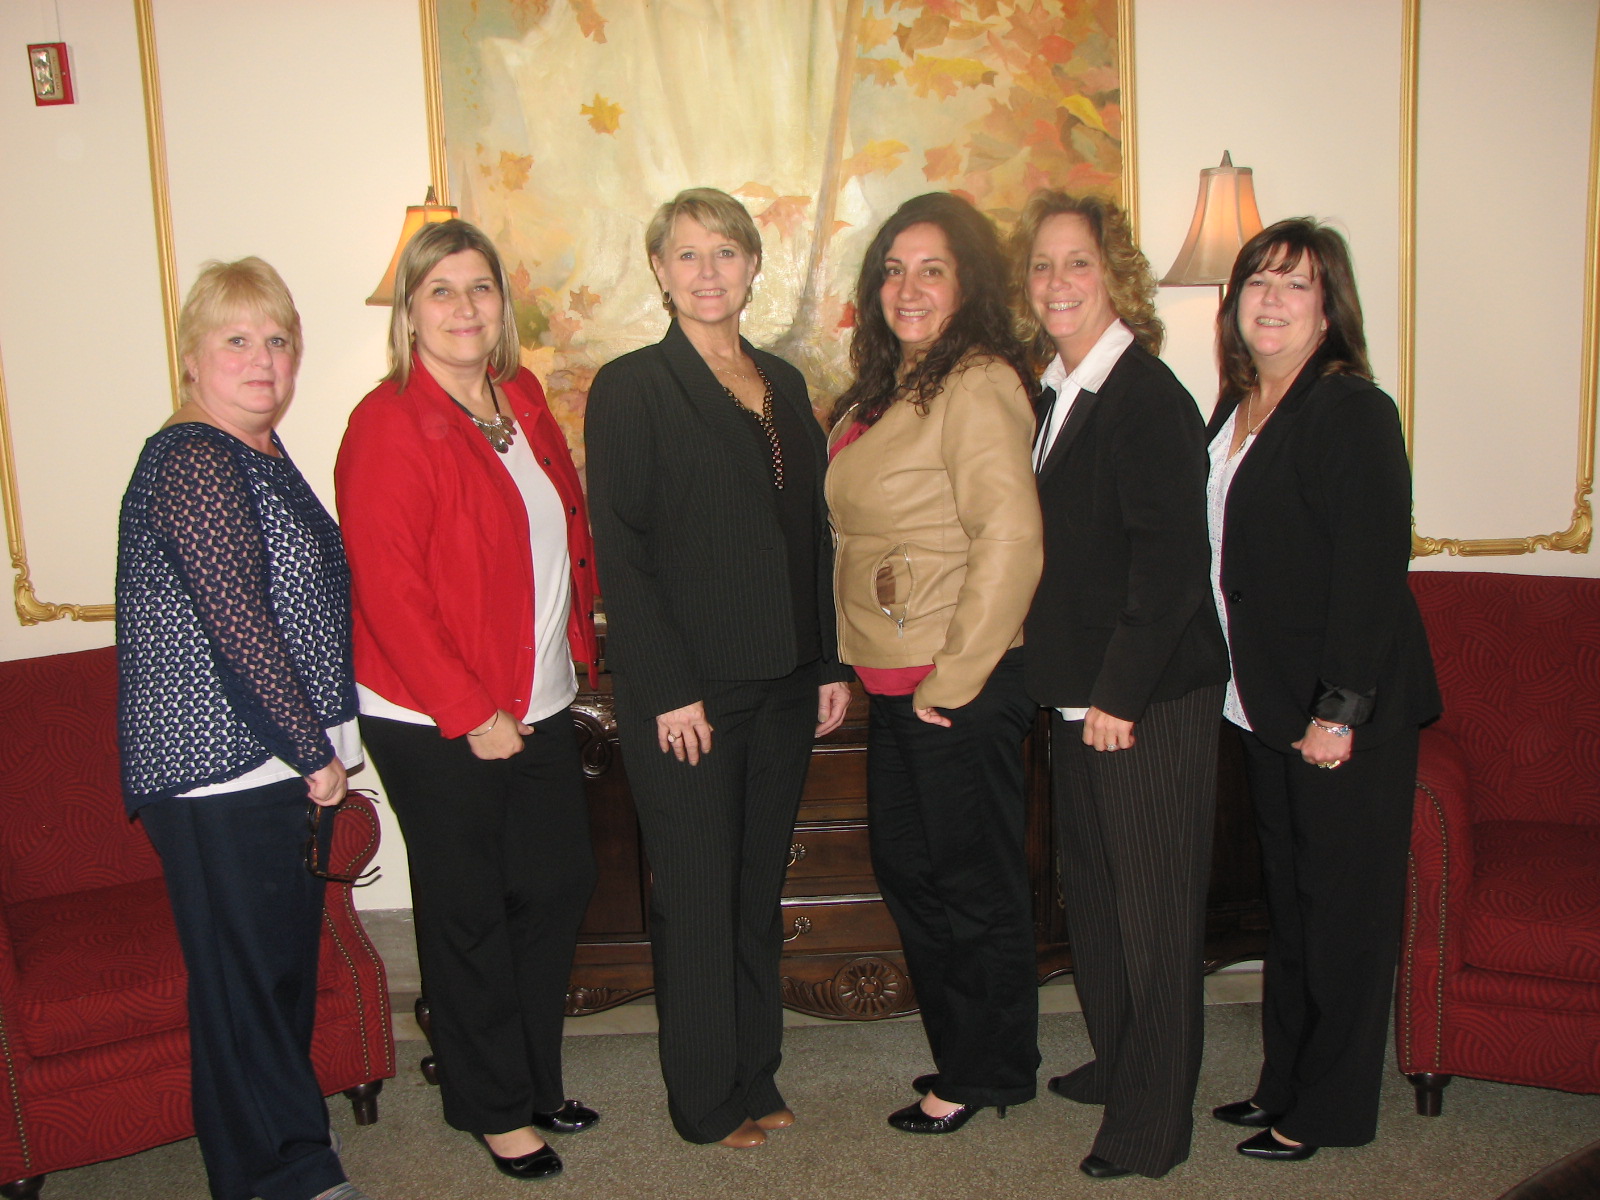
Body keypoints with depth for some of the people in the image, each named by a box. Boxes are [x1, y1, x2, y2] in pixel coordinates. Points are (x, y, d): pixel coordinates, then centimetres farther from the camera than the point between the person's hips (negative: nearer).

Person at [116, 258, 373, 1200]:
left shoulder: (261, 453, 15)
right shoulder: (191, 461, -14)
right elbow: (237, 621, -19)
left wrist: (322, 749, 16)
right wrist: (316, 751, -14)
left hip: (283, 765, 10)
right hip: (220, 772, -9)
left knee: (284, 970, 17)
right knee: (246, 978, 1)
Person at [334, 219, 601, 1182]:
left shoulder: (520, 398, 7)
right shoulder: (389, 423, -15)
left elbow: (569, 523, 17)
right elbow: (388, 589, -19)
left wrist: (581, 641, 9)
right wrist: (470, 712, -18)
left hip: (539, 704, 7)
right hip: (437, 724, -7)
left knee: (560, 886, 14)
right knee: (469, 912, 8)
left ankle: (535, 1078, 34)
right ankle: (496, 1107, 27)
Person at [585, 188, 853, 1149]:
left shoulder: (783, 383, 12)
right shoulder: (631, 387, -6)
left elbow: (815, 530, 13)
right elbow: (621, 551, -11)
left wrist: (833, 662, 7)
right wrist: (668, 691, -15)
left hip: (783, 685, 5)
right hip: (686, 691, -5)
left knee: (760, 889, 15)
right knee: (697, 899, 5)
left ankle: (756, 1079, 29)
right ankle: (707, 1101, 21)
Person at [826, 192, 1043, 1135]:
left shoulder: (977, 386, -16)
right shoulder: (890, 388, 13)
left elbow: (1013, 540, -25)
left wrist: (953, 681, -20)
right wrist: (845, 664, 16)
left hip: (965, 688, -10)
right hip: (895, 682, 10)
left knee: (974, 881, 6)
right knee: (908, 871, 18)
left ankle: (989, 1072, 25)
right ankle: (961, 1052, 36)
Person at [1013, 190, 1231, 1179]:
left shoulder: (1147, 397, -14)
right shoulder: (1060, 395, 11)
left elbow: (1172, 560, -20)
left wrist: (1120, 694, -19)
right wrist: (1070, 687, 12)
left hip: (1151, 699, -9)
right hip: (1080, 692, 9)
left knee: (1155, 904, 2)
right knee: (1092, 887, 19)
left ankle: (1154, 1123, 15)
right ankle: (1118, 1063, 38)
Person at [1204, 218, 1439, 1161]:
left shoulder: (1354, 411, -12)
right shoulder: (1235, 414, 12)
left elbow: (1372, 569, -18)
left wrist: (1339, 710, -21)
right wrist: (1253, 695, 10)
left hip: (1347, 712, -8)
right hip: (1269, 708, 8)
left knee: (1345, 909, 4)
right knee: (1290, 900, 16)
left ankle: (1327, 1110, 17)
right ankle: (1284, 1082, 29)